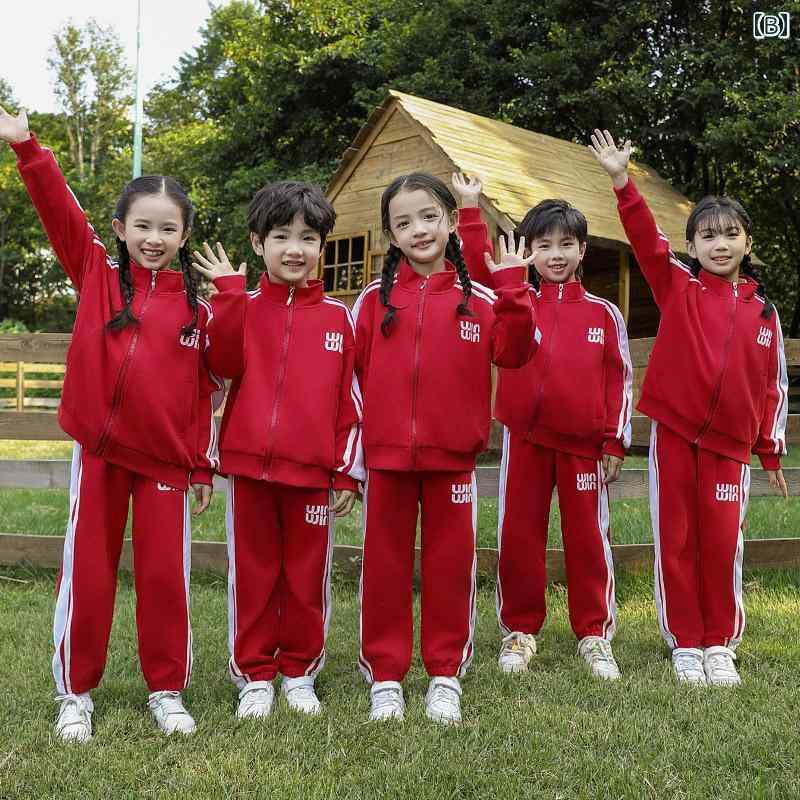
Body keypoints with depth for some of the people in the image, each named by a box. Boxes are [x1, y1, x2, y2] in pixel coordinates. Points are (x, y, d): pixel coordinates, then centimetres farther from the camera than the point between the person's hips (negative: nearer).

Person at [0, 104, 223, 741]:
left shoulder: (197, 306, 3)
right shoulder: (96, 273, 3)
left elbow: (207, 390, 5)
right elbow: (60, 211, -7)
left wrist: (203, 467, 4)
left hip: (166, 460, 0)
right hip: (98, 452, 0)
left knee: (165, 576, 6)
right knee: (87, 576, 7)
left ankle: (167, 691, 22)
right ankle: (75, 694, 23)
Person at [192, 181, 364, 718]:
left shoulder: (338, 317, 4)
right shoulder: (242, 307, 6)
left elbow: (351, 399, 4)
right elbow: (223, 362, -14)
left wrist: (349, 471, 0)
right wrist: (229, 292, -19)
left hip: (313, 470, 0)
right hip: (248, 464, 0)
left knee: (308, 576, 9)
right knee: (253, 573, 9)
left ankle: (300, 671, 27)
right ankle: (254, 675, 23)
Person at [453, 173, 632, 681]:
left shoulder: (604, 313, 5)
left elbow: (619, 380, 5)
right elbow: (480, 268, -8)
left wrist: (616, 442, 1)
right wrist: (471, 209, -12)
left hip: (585, 443, 0)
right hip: (524, 438, 1)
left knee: (589, 536, 7)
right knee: (519, 535, 7)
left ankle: (595, 634, 20)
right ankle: (520, 630, 22)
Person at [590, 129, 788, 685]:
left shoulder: (762, 310, 7)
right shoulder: (677, 286, 2)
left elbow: (772, 385, 10)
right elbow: (647, 240, -13)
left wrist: (771, 450, 10)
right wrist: (622, 182, -25)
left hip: (730, 443, 1)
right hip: (673, 432, -1)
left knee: (723, 542, 2)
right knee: (676, 540, 4)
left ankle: (721, 645, 19)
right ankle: (685, 644, 18)